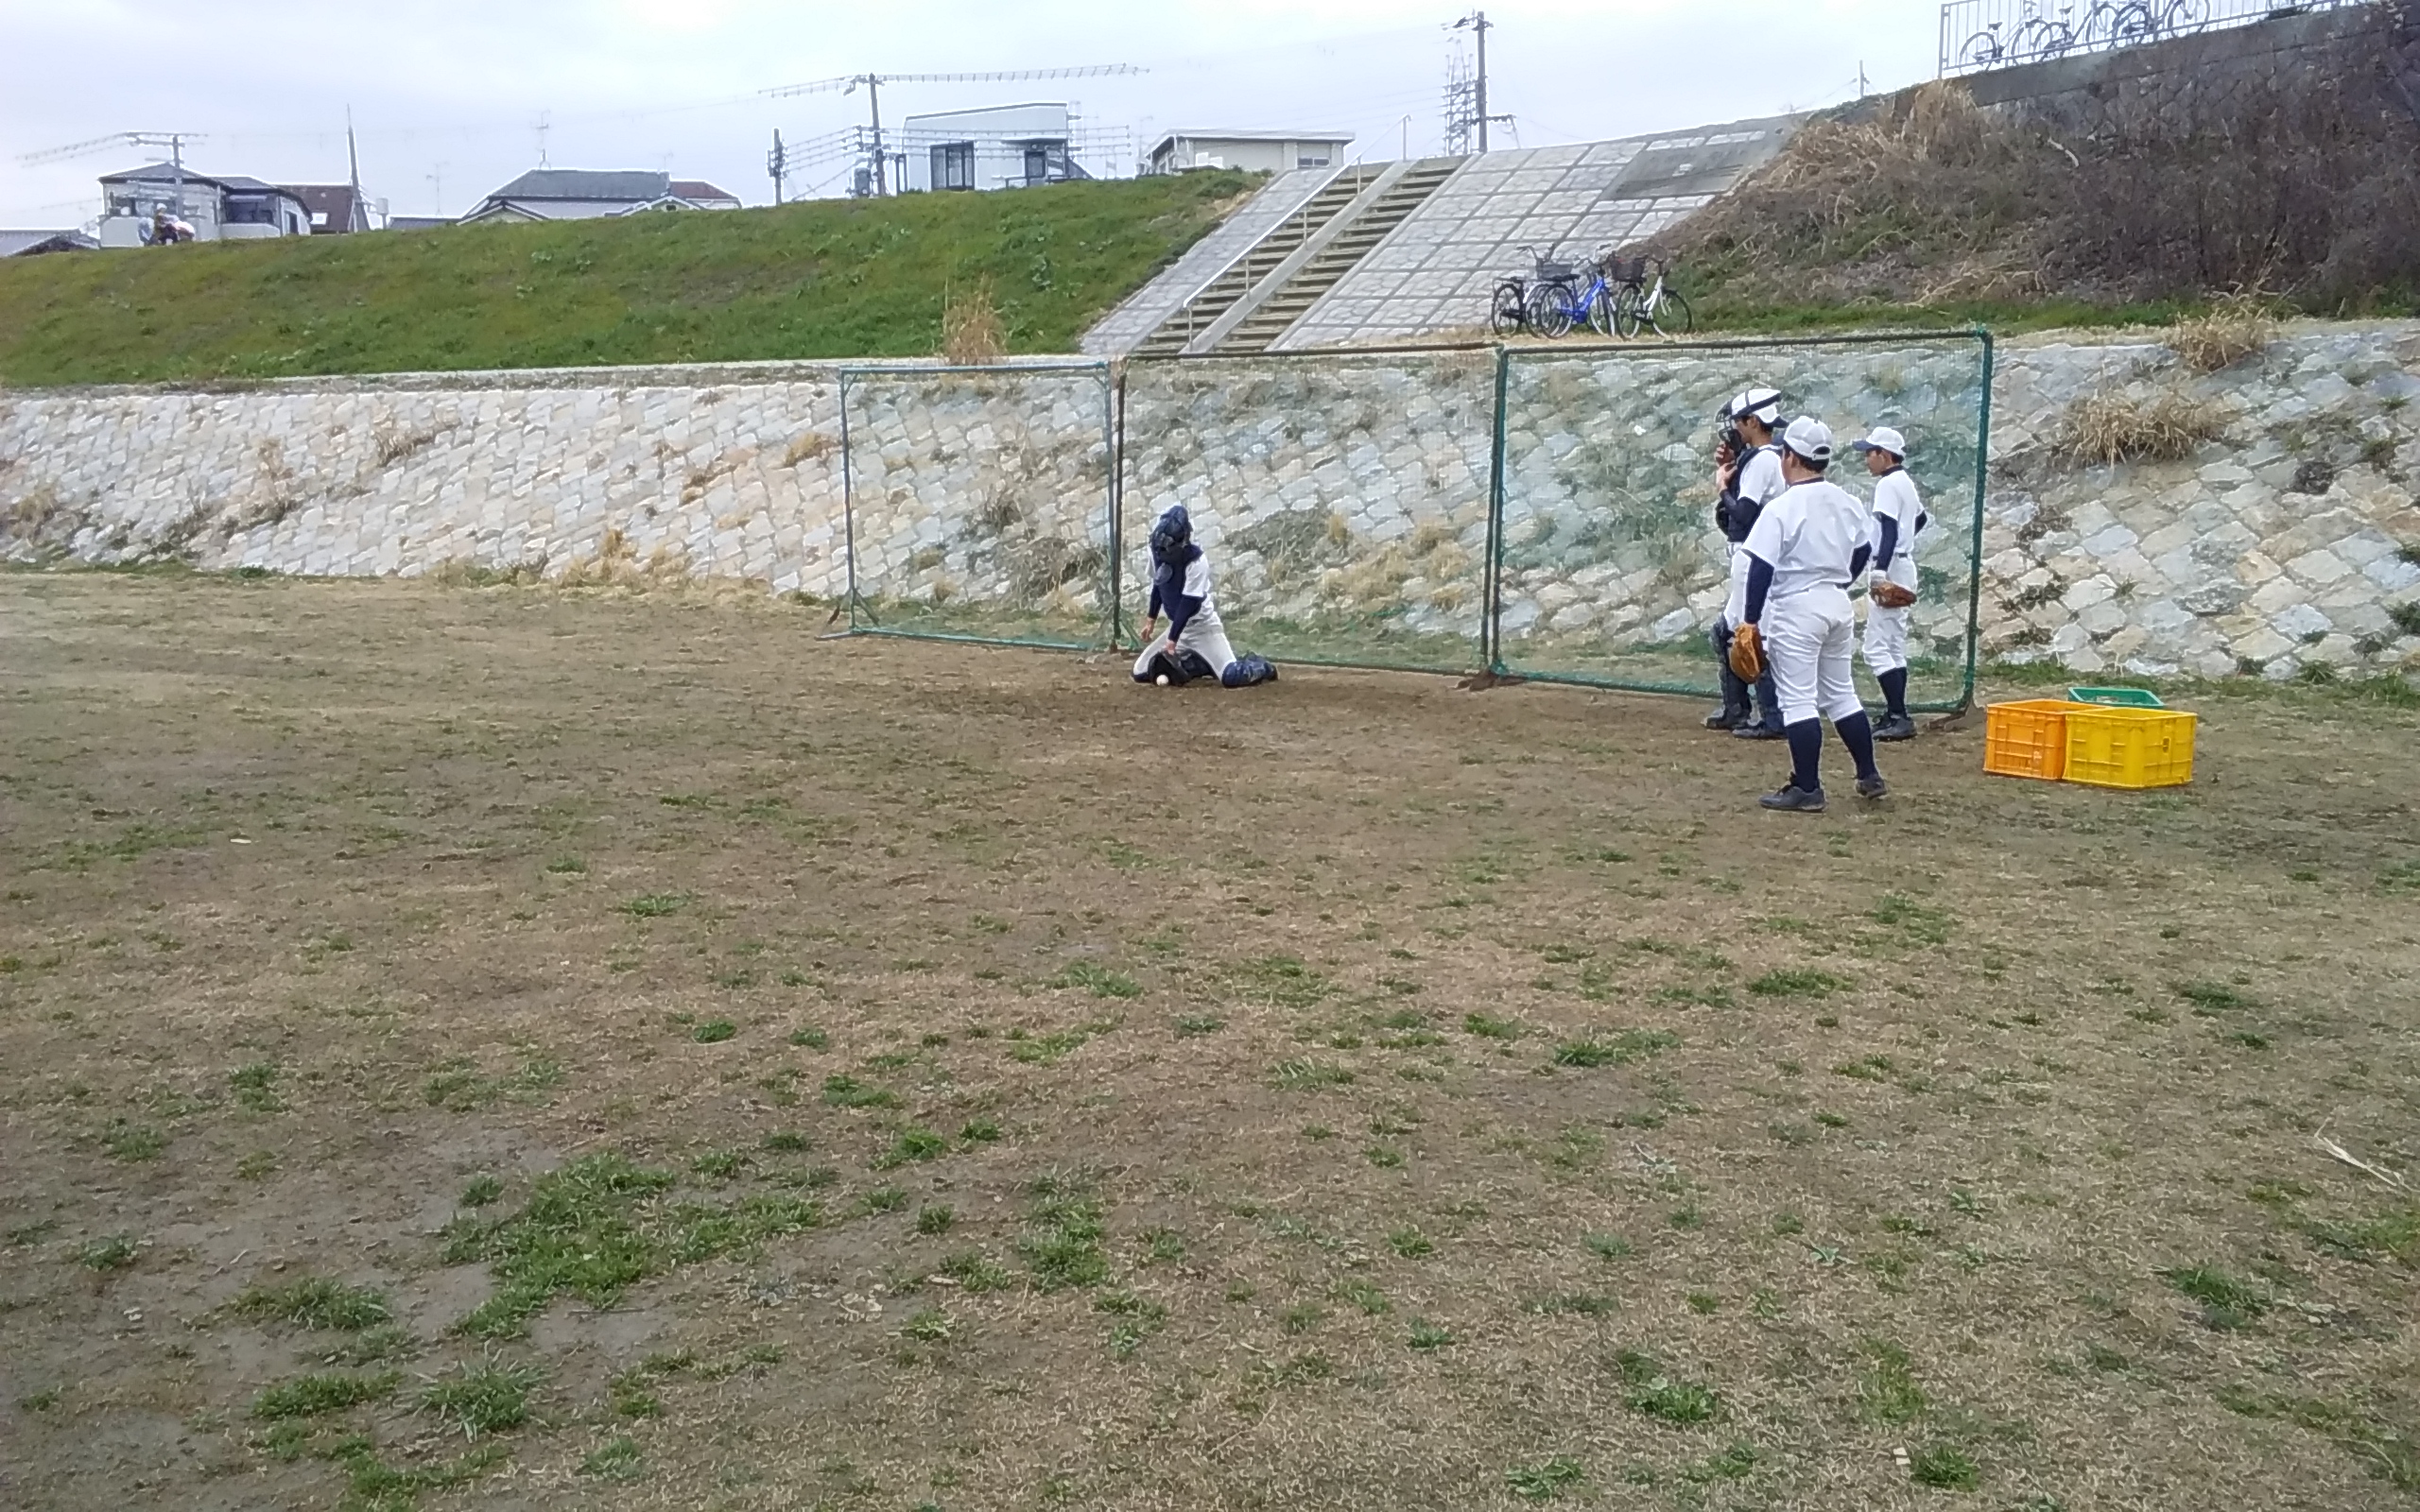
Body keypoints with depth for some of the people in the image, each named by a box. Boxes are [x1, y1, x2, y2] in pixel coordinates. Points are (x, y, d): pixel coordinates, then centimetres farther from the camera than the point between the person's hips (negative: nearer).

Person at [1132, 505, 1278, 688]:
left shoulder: (1197, 562, -25)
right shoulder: (1157, 551, -5)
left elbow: (1189, 604, -27)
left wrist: (1172, 640, -29)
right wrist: (1151, 619, 13)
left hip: (1203, 627, -7)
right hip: (1178, 626, 7)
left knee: (1230, 677, -25)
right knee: (1141, 672, 0)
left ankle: (1261, 667, 11)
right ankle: (1203, 665, 13)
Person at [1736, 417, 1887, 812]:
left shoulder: (1782, 508, -15)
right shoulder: (1848, 503, 6)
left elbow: (1761, 568, -16)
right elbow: (1863, 552, 18)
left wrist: (1752, 620, -11)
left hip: (1796, 609, -7)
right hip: (1840, 606, 7)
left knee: (1798, 699, -3)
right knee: (1840, 693, 18)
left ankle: (1807, 790, -3)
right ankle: (1869, 776, 23)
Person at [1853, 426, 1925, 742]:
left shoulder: (1887, 484, -14)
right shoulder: (1906, 482, 16)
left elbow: (1889, 530, -23)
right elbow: (1921, 519, 31)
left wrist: (1879, 572, -29)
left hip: (1890, 569, -11)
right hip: (1904, 567, 11)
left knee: (1877, 648, -12)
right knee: (1896, 647, 13)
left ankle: (1899, 717, -18)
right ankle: (1895, 717, 15)